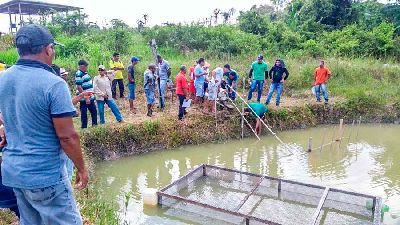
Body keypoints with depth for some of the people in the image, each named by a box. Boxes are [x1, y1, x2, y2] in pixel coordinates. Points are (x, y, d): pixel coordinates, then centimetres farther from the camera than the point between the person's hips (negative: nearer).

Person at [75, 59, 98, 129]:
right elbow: (79, 87, -22)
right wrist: (86, 98, -22)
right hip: (84, 99, -9)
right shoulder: (79, 74, -17)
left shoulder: (85, 73, 12)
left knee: (94, 111, 16)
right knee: (84, 114, 2)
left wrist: (91, 95, 20)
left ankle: (95, 125, 27)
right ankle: (84, 128, 13)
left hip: (90, 97, 9)